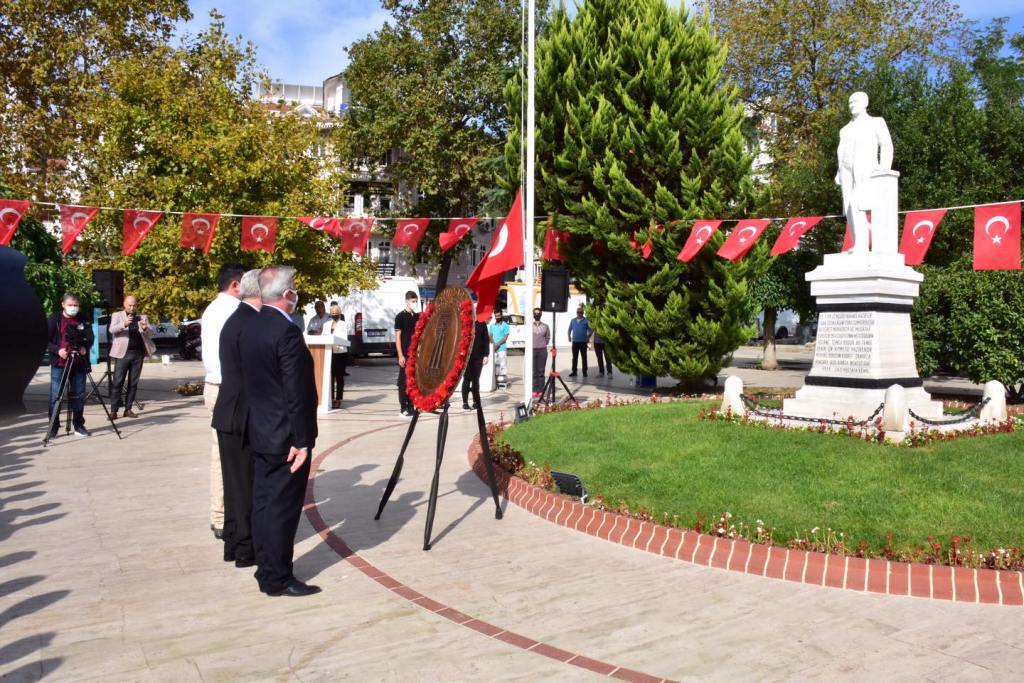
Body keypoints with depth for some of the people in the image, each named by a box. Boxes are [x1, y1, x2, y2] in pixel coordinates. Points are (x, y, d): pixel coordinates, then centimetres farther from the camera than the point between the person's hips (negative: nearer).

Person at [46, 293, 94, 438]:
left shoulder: (82, 320, 6)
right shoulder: (53, 319, -1)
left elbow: (90, 338, 12)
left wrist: (85, 347, -8)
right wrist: (57, 350, -16)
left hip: (79, 364, 2)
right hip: (59, 363, -2)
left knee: (79, 395, 6)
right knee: (56, 396, -2)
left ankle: (79, 425, 17)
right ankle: (53, 427, 7)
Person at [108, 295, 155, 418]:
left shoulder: (142, 317, 14)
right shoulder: (117, 315, 6)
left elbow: (150, 335, 8)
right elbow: (112, 330, -11)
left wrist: (145, 329, -15)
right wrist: (124, 324, -29)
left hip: (138, 354, 3)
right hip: (123, 353, -3)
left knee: (133, 383, 5)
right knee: (118, 382, -6)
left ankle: (128, 409, 10)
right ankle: (113, 410, -5)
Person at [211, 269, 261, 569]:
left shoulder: (235, 319, 13)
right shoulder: (252, 324, -18)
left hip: (229, 414, 10)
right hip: (246, 417, -9)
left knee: (236, 483, 16)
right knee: (249, 485, 2)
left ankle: (233, 544, 27)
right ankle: (246, 549, 12)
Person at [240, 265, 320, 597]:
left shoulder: (251, 327, 6)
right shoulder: (287, 333, -21)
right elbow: (295, 393, -22)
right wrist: (302, 440, -17)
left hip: (260, 432, 9)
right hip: (285, 437, -9)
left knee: (263, 503, 15)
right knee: (282, 507, 1)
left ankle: (267, 568, 27)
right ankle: (278, 578, 10)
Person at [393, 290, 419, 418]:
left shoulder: (418, 317, 11)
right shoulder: (400, 317, -5)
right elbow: (397, 337, -8)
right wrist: (400, 355, -14)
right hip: (405, 354, -6)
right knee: (404, 381, -1)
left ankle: (411, 406, 17)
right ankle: (403, 408, 3)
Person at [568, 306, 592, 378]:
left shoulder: (586, 321, -2)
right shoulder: (572, 321, 8)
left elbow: (590, 330, -1)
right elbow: (570, 329, 12)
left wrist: (588, 336, -13)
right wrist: (569, 335, -1)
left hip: (583, 342, -3)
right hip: (575, 341, 3)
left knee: (584, 357, 3)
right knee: (574, 357, 6)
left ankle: (584, 372, 10)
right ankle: (574, 371, 12)